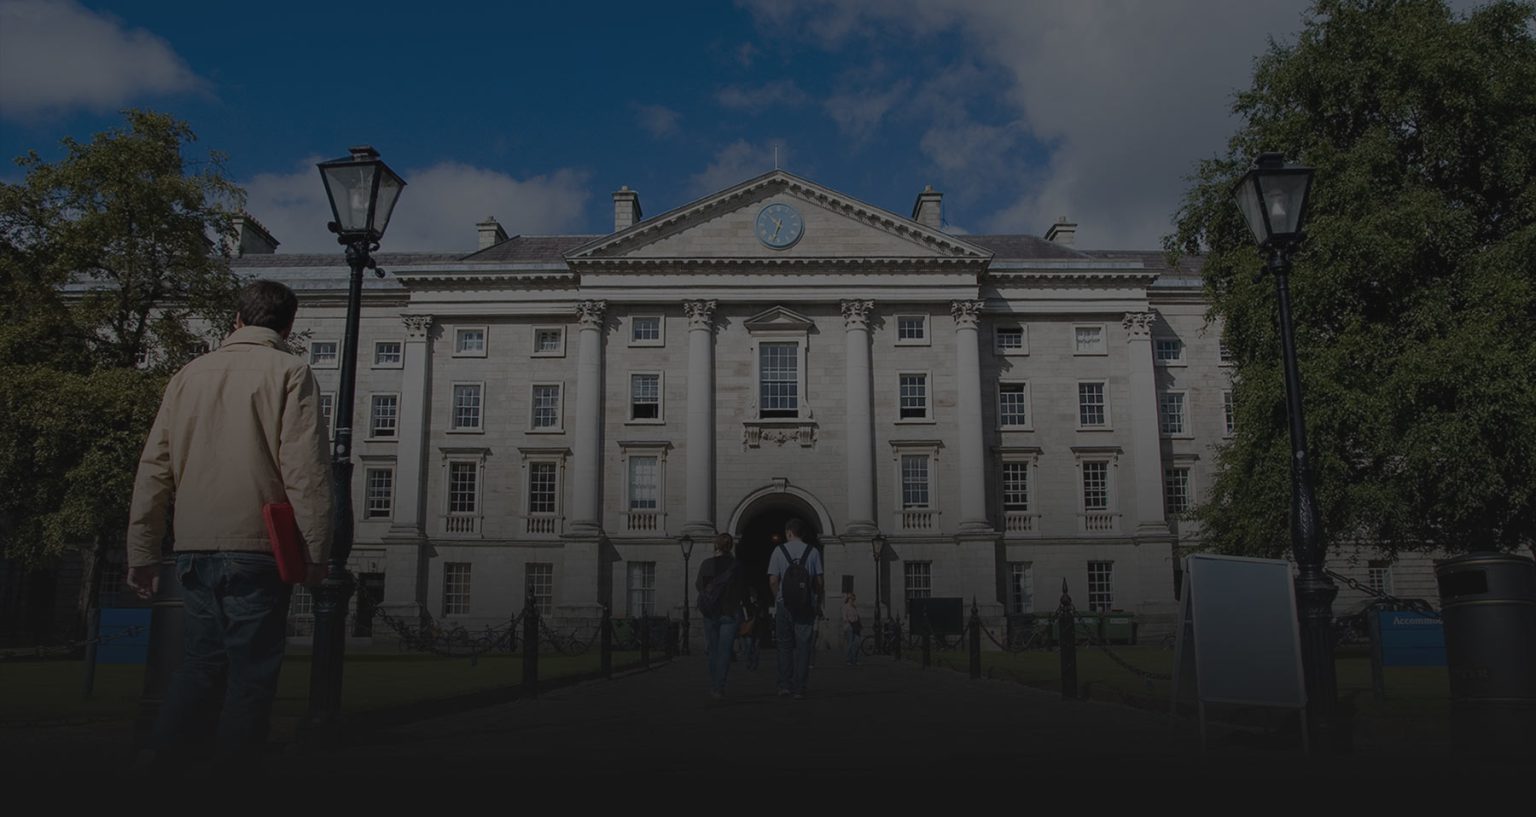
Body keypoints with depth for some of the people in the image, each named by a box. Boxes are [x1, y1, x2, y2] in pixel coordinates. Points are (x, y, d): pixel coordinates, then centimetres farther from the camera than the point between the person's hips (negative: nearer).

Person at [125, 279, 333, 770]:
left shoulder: (190, 374, 12)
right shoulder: (289, 372, -3)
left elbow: (153, 469, 12)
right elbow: (305, 471, -11)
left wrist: (142, 551, 16)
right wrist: (316, 551, -8)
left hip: (193, 548, 5)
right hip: (255, 547, -5)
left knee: (199, 665, 16)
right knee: (252, 673, 5)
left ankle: (157, 766, 10)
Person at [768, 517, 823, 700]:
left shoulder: (779, 550, 0)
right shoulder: (813, 552, 1)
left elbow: (773, 581, -3)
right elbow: (818, 581, 0)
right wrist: (818, 604, 11)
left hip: (784, 604, 0)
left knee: (785, 646, 12)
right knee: (803, 647, 3)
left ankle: (784, 685, 9)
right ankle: (798, 689, 3)